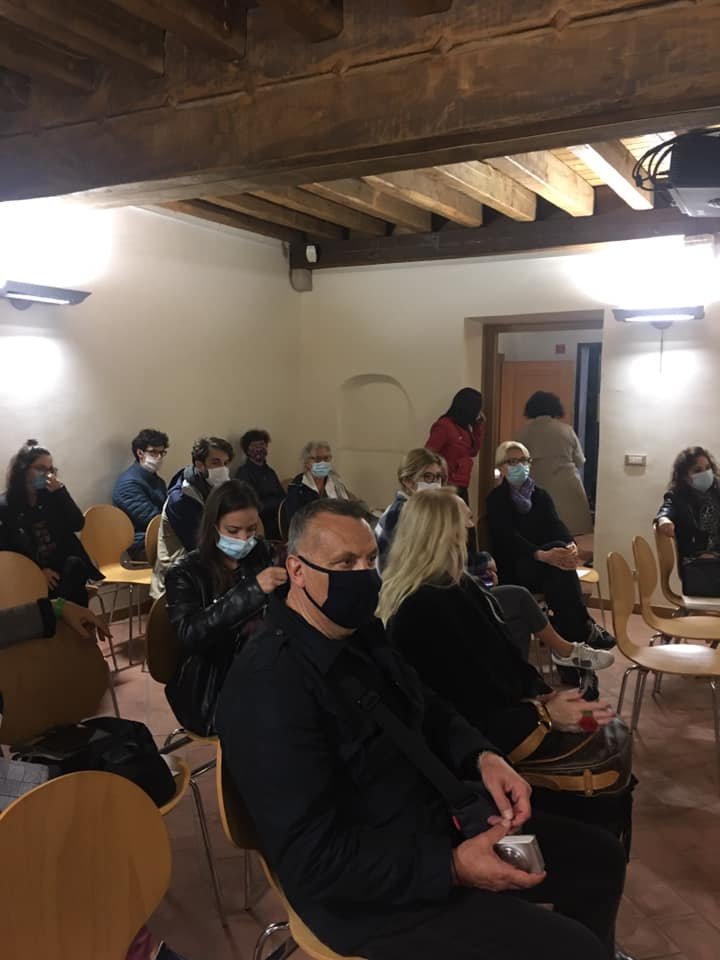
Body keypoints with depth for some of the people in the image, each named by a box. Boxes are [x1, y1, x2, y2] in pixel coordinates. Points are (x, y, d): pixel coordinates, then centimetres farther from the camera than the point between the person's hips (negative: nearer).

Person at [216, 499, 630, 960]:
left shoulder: (359, 632, 1)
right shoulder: (270, 684, -29)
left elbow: (428, 710, 15)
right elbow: (310, 861, -29)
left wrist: (483, 756, -6)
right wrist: (451, 868, -26)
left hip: (430, 820, 9)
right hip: (372, 893, -9)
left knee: (599, 856, 15)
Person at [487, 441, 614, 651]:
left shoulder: (541, 495, 13)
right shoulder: (496, 499, -4)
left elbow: (556, 524, -4)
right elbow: (508, 536, -18)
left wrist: (571, 545, -28)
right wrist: (542, 555, -36)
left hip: (541, 565, 4)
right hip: (513, 570, -4)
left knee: (561, 549, -32)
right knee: (557, 547, -32)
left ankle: (573, 632, -31)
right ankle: (583, 629, -30)